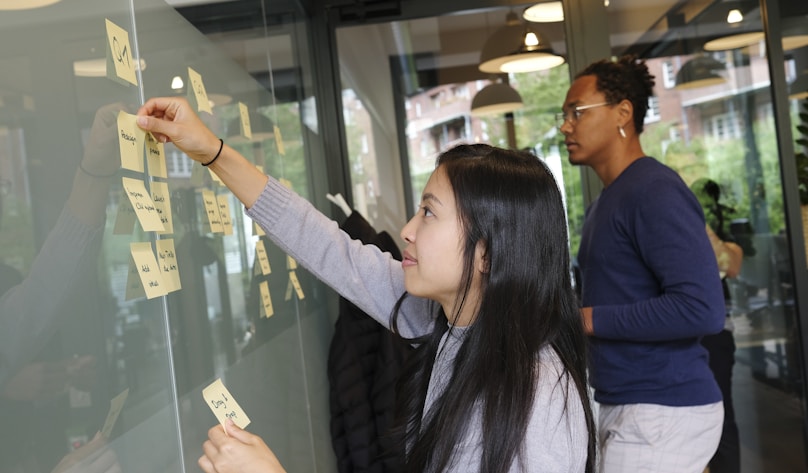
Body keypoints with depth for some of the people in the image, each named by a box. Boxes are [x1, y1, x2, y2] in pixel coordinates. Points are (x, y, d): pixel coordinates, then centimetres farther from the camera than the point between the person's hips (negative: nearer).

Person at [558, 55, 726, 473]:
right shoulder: (606, 200, 12)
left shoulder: (654, 191, -17)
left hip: (663, 411, -9)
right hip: (620, 405, 9)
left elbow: (702, 309, -27)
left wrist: (588, 320, -20)